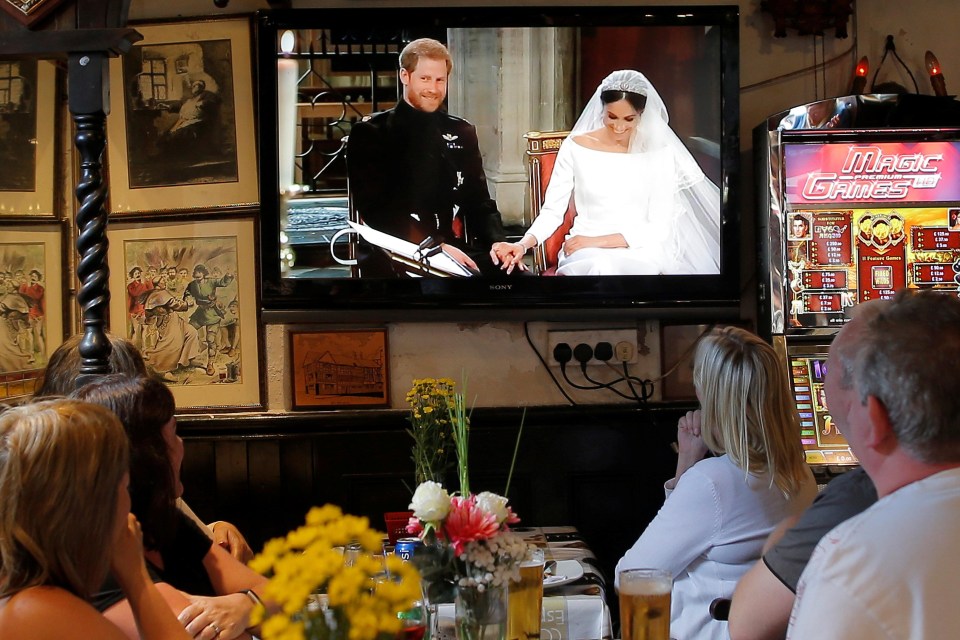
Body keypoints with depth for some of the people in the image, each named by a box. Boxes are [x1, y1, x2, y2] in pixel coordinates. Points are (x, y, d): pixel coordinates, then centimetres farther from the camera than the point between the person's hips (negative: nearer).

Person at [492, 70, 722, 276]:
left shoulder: (658, 153, 2)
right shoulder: (575, 147, 3)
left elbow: (658, 227, -2)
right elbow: (552, 211, 3)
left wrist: (598, 241, -12)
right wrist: (523, 244, -18)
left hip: (639, 251, 0)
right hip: (584, 251, 0)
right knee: (599, 268, -37)